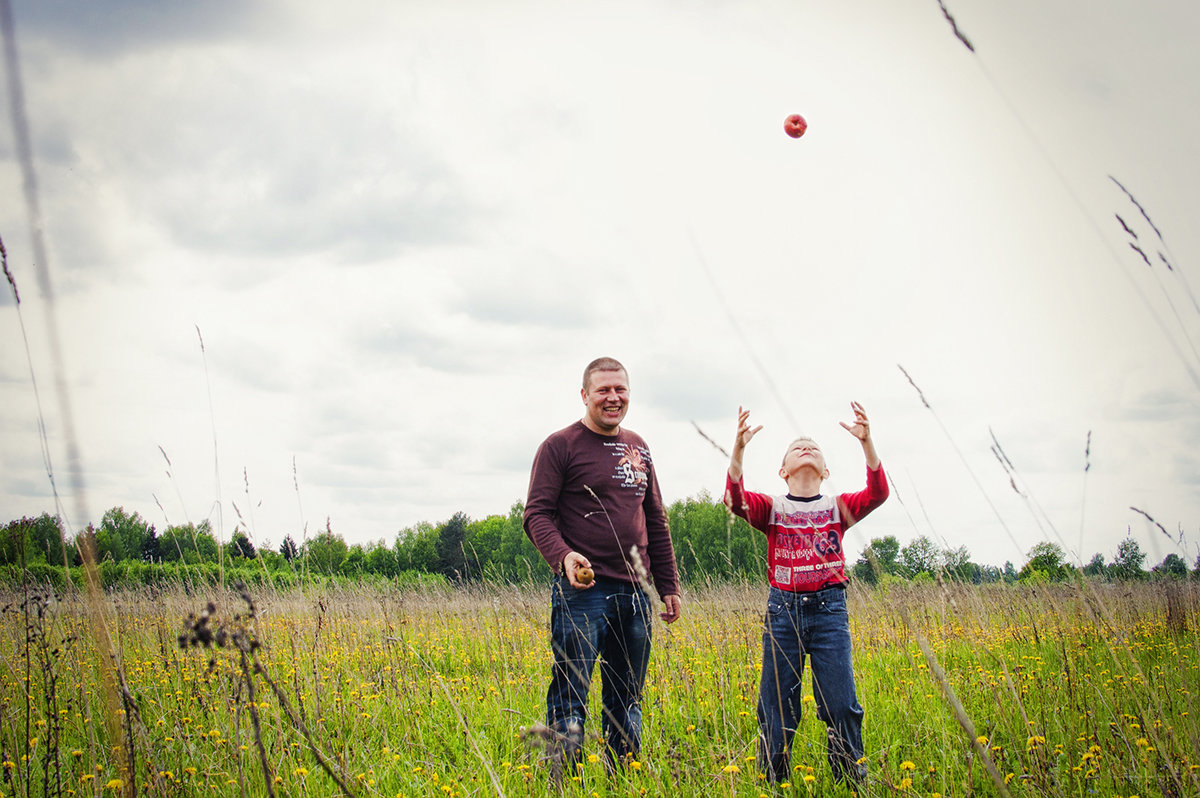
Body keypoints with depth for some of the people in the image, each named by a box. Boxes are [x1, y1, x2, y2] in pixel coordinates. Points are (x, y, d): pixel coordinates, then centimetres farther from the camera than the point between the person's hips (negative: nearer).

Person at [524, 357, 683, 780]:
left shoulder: (637, 448, 16)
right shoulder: (560, 446, -3)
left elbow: (655, 522, 21)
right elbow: (537, 514, -8)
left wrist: (669, 585, 18)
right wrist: (563, 555, -26)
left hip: (633, 594, 6)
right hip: (582, 590, -6)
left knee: (627, 701, 10)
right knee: (570, 699, -7)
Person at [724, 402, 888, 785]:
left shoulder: (838, 507, 9)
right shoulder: (771, 508, 7)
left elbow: (877, 494, -9)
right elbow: (736, 499, -12)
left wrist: (867, 443, -23)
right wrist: (738, 449, -27)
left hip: (829, 609, 0)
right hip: (783, 609, 0)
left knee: (840, 704, -5)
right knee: (777, 706, 2)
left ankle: (852, 781, 8)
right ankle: (772, 782, 14)